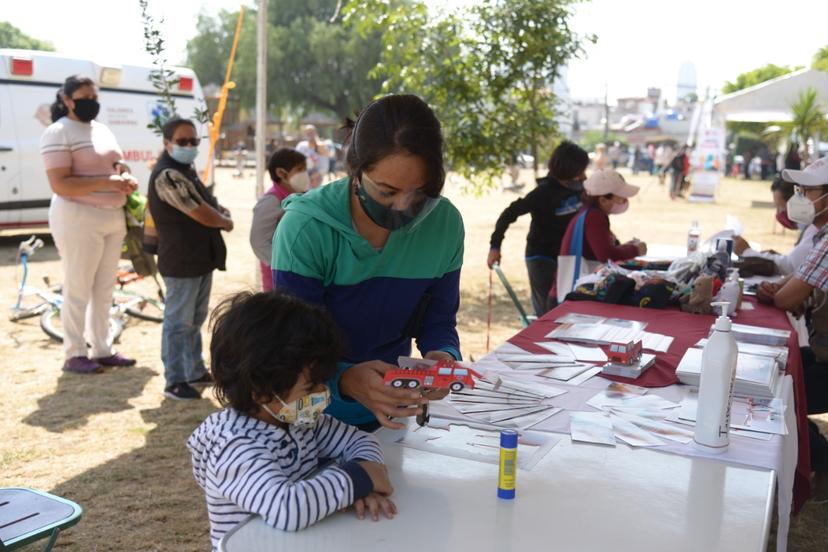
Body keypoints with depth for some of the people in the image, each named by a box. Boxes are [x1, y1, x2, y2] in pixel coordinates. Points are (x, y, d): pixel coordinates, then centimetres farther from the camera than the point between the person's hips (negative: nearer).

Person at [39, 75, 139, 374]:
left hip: (113, 217, 8)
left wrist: (126, 178, 3)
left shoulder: (102, 129, 15)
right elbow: (59, 185, -19)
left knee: (104, 288, 12)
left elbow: (117, 164, 27)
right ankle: (74, 355, 10)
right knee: (78, 289, -1)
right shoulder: (58, 133, -11)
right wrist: (107, 182, -23)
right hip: (78, 219, -8)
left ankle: (102, 350, 22)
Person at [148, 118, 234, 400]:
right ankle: (174, 381, 7)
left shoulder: (187, 170, 14)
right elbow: (203, 215, -20)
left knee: (195, 320, 19)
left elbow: (205, 204, 22)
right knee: (178, 322, -2)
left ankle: (195, 372, 31)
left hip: (201, 259, 10)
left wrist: (219, 212, 1)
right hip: (181, 262, -10)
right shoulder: (168, 175, -19)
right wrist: (226, 222, -1)